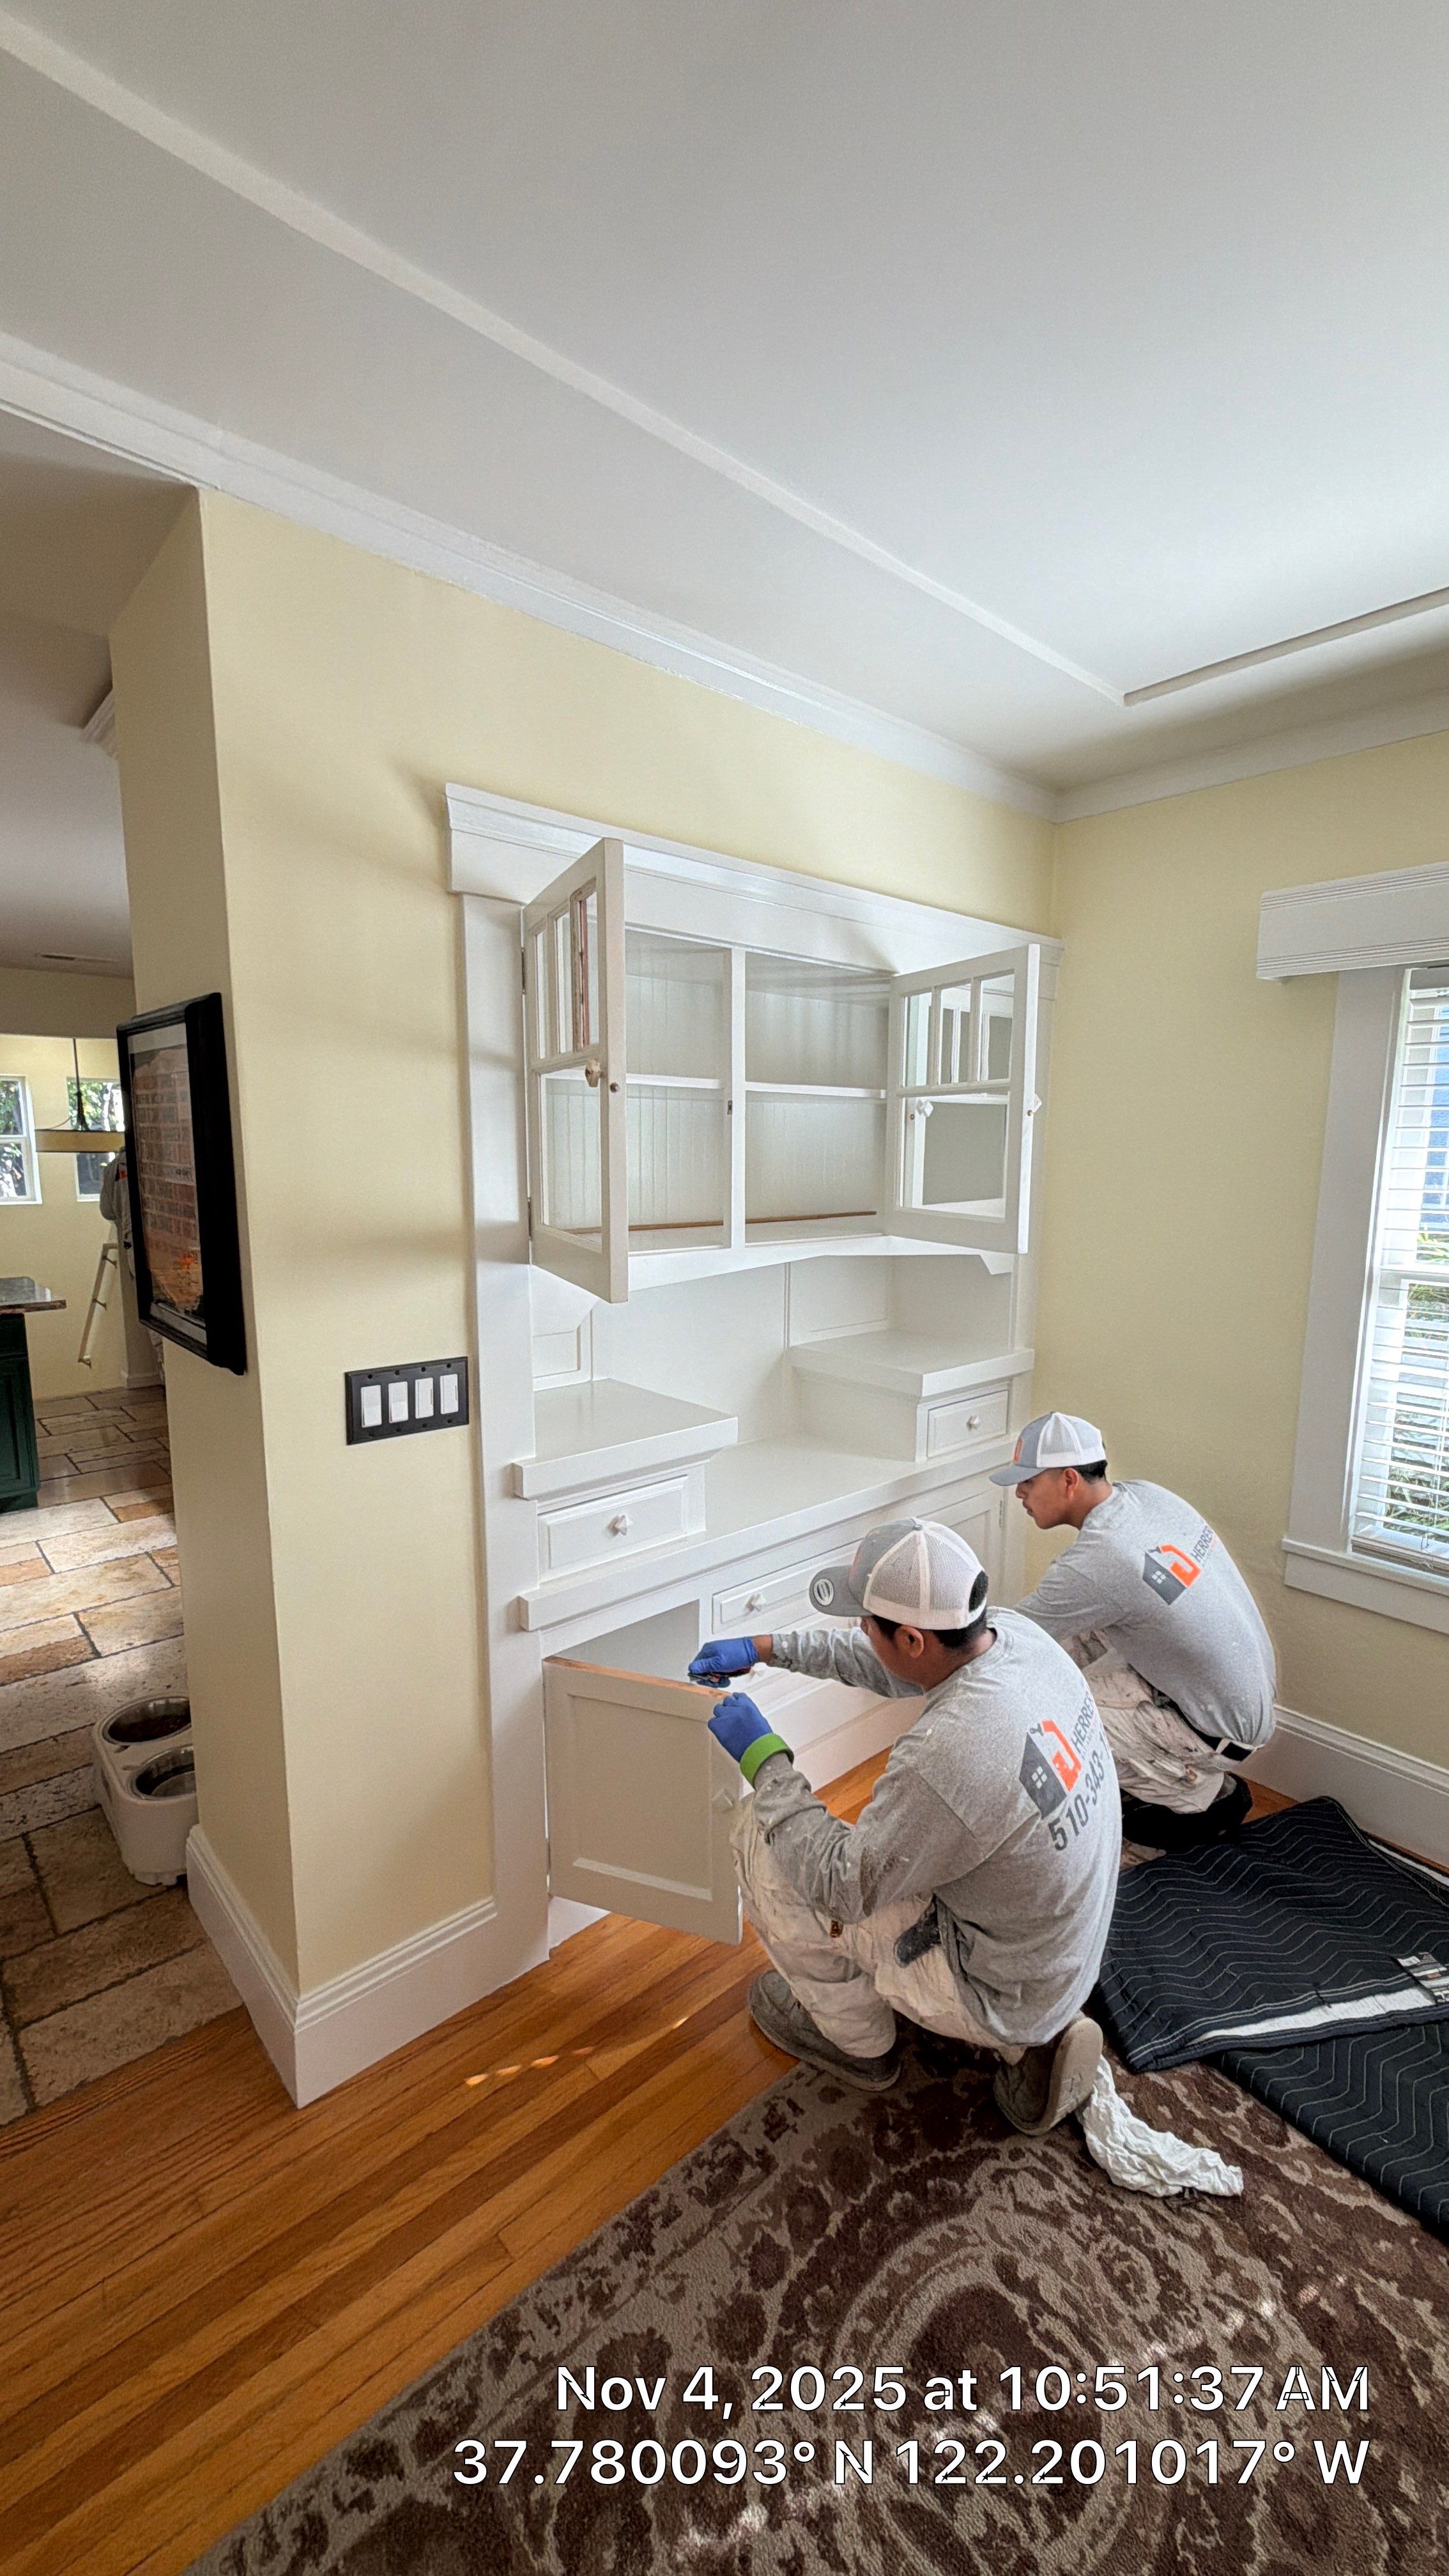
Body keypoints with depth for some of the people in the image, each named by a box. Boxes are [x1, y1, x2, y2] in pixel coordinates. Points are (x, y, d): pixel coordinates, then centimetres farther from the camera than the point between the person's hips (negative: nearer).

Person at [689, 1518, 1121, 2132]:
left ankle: (856, 2041, 18)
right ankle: (1029, 2042, 18)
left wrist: (763, 1760, -14)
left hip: (1000, 1997, -7)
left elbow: (844, 1886, -22)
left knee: (762, 1838, -7)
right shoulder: (1019, 1635, -15)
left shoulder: (946, 1754, -38)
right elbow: (888, 1665, 4)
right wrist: (767, 1648, 3)